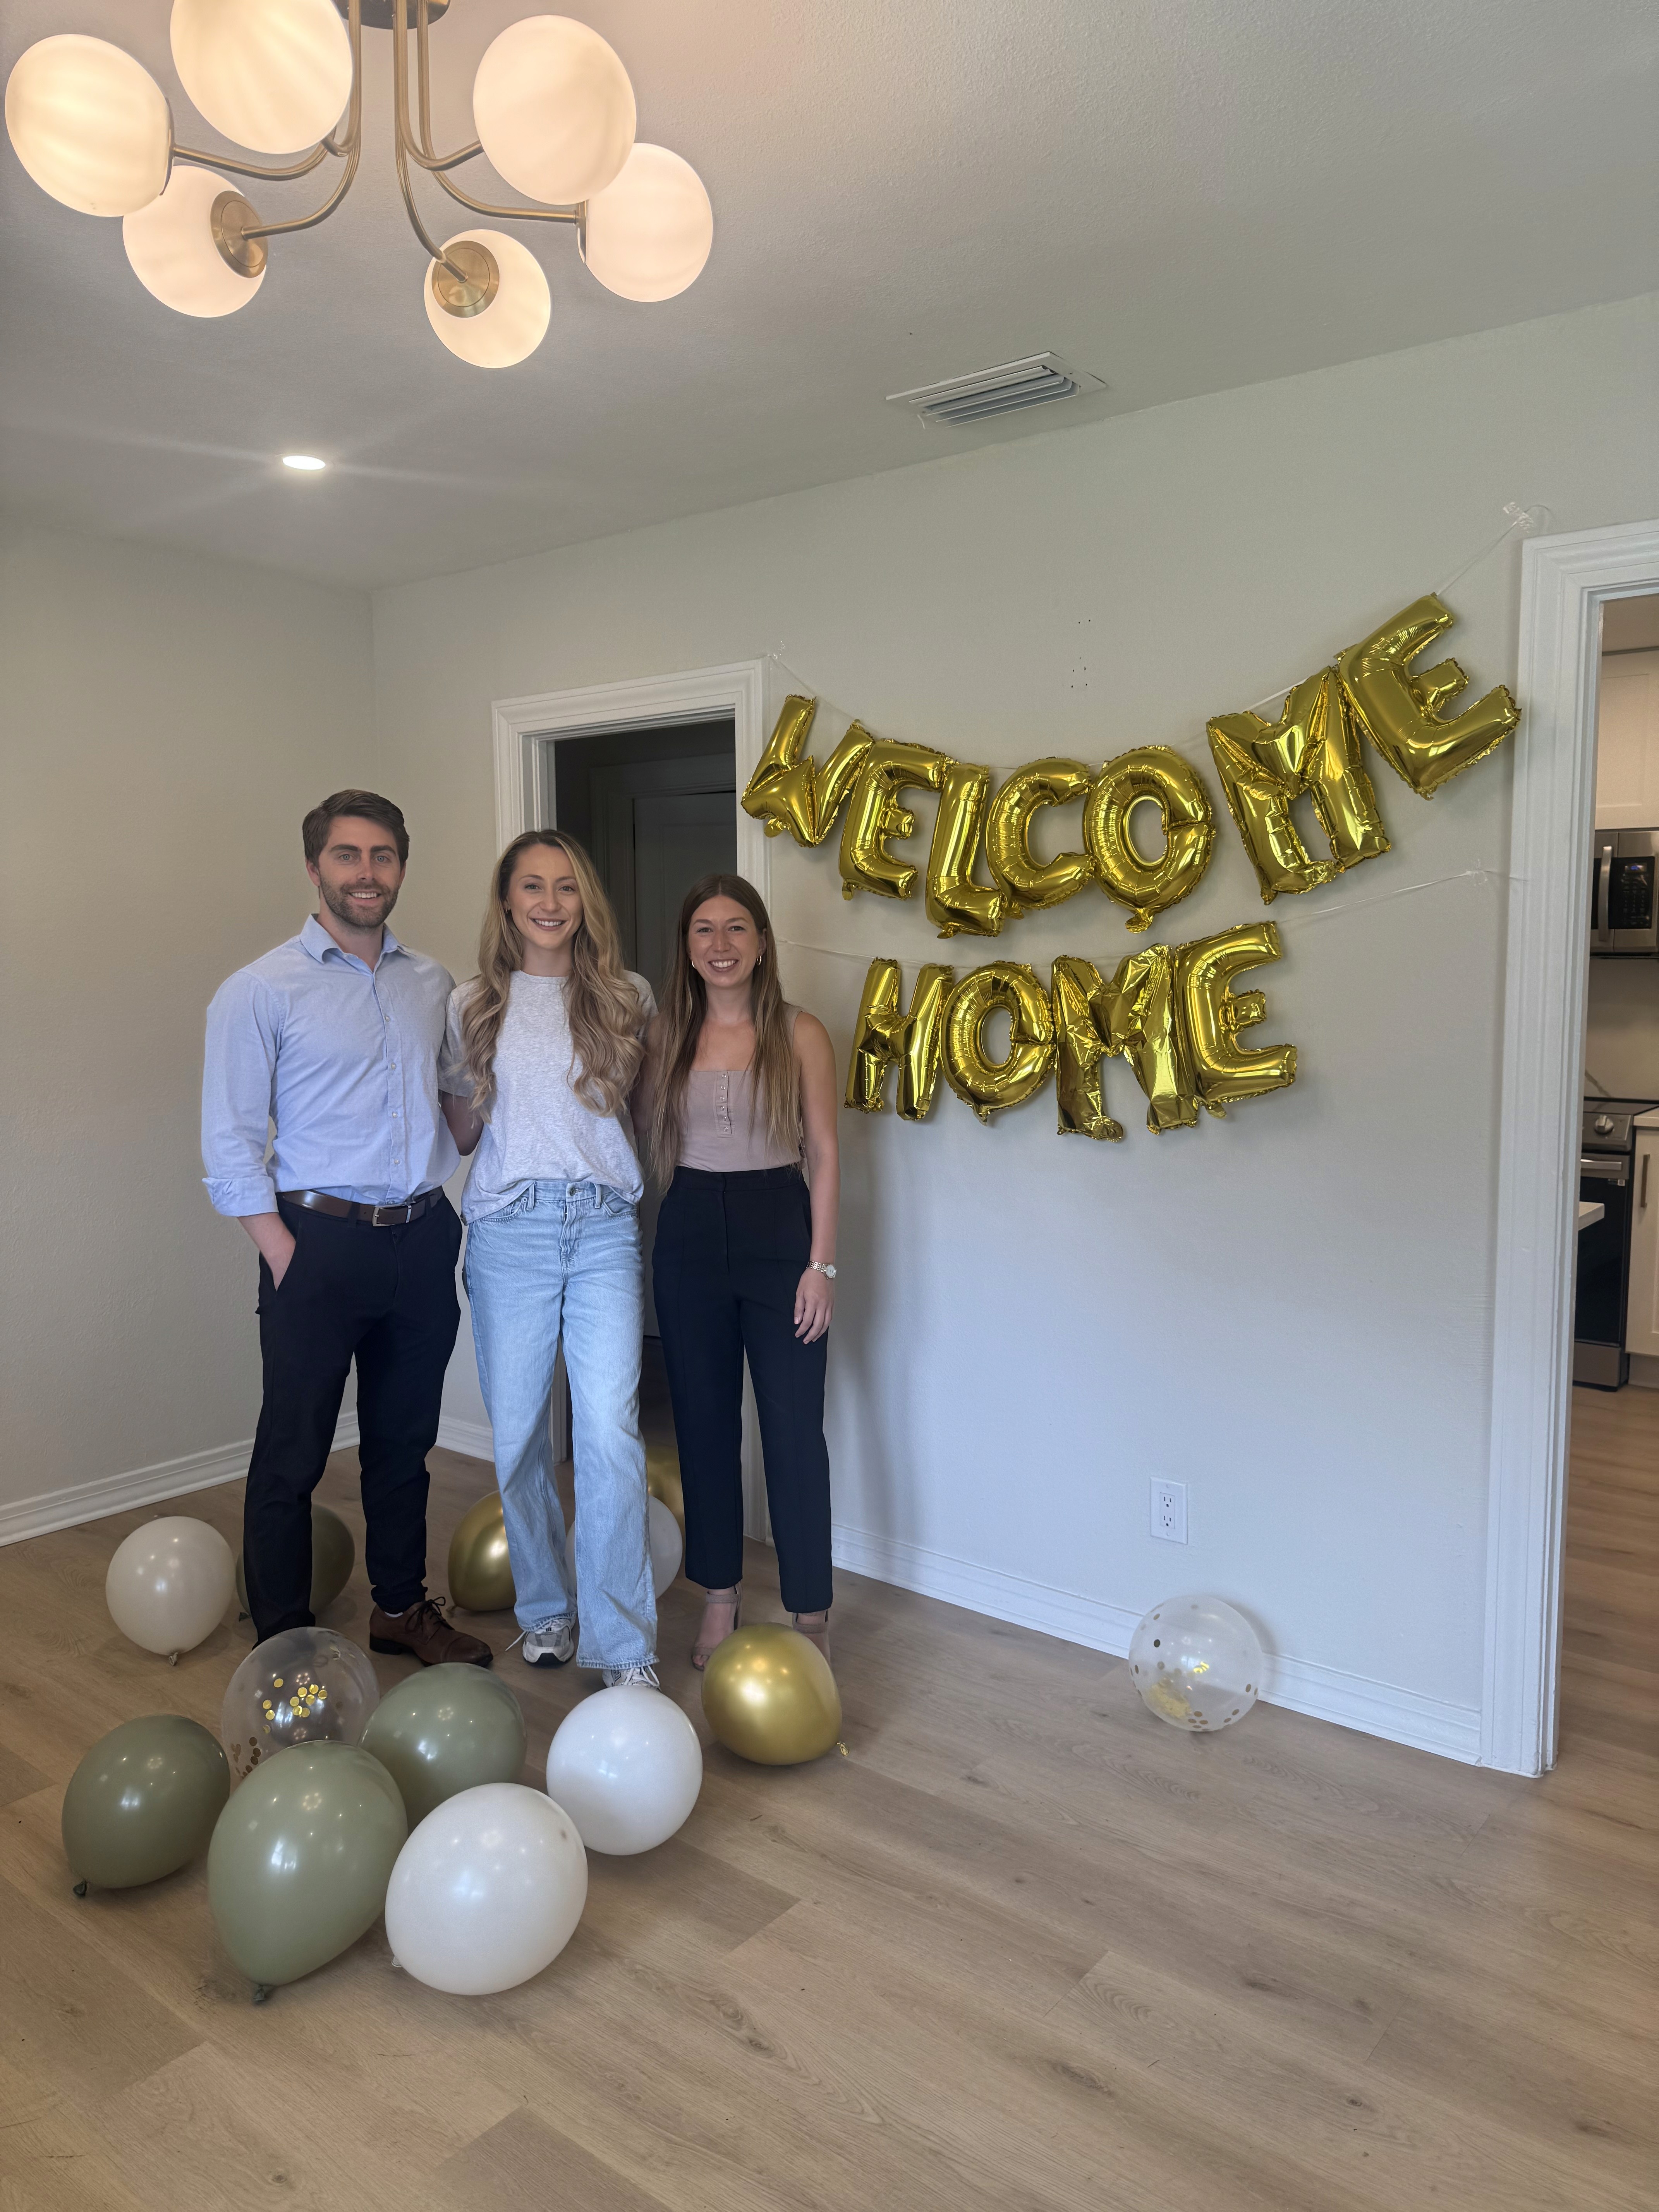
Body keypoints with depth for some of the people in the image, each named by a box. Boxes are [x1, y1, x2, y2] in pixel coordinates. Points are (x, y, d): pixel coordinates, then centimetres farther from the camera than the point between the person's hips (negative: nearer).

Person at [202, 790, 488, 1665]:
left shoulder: (432, 984, 9)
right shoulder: (260, 991, -5)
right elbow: (230, 1147, -7)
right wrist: (286, 1256, -12)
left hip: (422, 1240, 5)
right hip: (321, 1241, -4)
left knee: (404, 1442, 17)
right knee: (291, 1457, 5)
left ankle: (401, 1607, 34)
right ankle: (284, 1644, 22)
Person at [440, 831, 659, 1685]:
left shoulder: (626, 997, 7)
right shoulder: (475, 1004, 7)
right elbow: (459, 1134, 11)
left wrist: (624, 1080, 1)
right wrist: (477, 1087, -5)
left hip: (605, 1228, -1)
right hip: (509, 1229, 1)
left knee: (610, 1430, -9)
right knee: (517, 1430, 8)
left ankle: (623, 1646, 1)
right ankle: (544, 1608, 29)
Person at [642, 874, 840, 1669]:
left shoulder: (800, 1034, -3)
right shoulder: (666, 1035, 6)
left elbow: (824, 1154, -4)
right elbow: (653, 1145, 8)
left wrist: (821, 1262, -9)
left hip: (778, 1229, -3)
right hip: (689, 1235, 3)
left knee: (794, 1430, 0)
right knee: (704, 1422, 12)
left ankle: (811, 1615, 14)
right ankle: (720, 1596, 27)